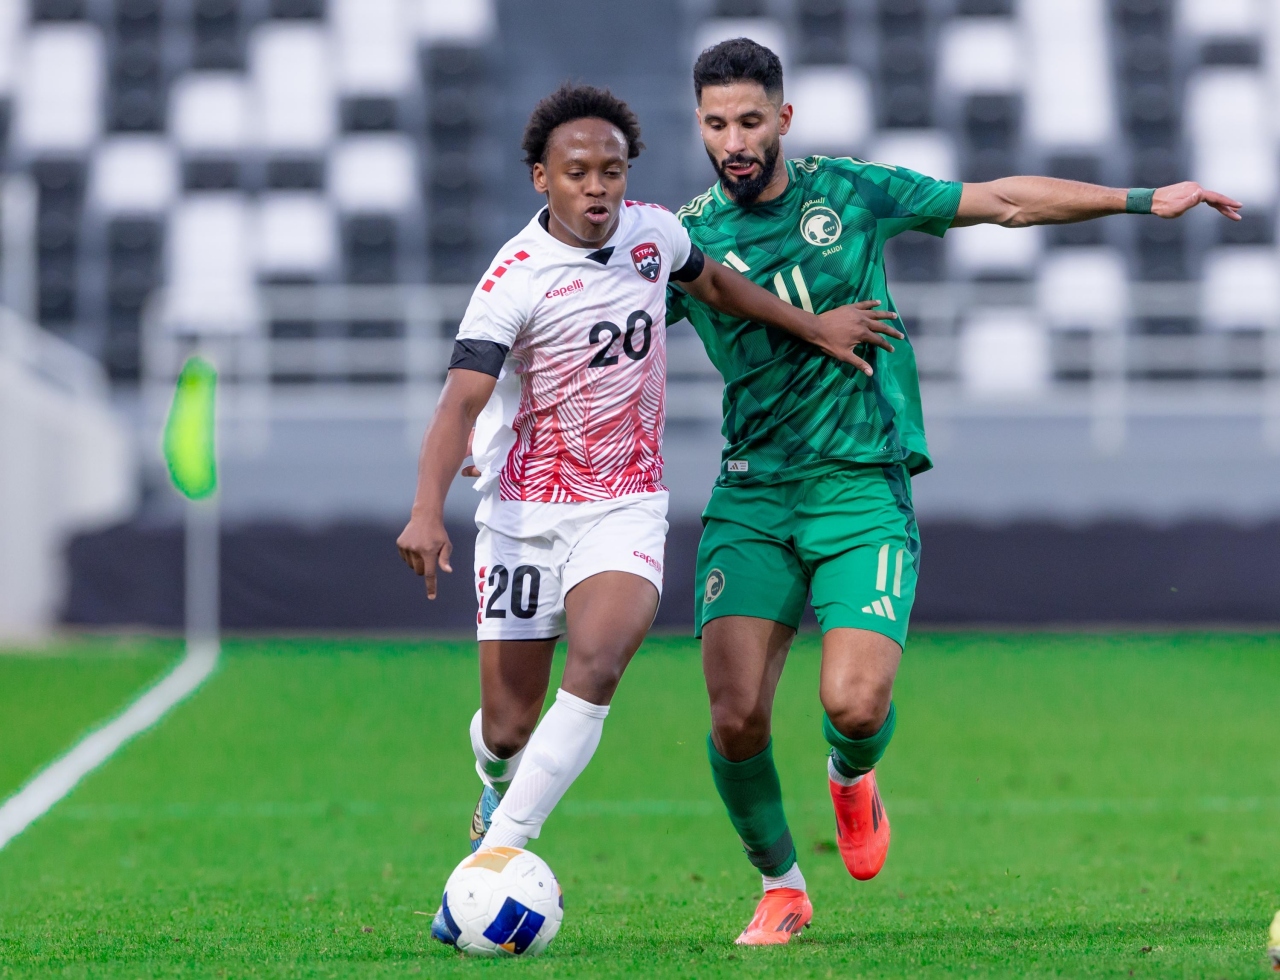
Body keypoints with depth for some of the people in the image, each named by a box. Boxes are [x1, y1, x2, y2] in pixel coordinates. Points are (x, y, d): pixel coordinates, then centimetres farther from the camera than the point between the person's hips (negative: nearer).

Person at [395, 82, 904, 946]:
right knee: (509, 726, 2)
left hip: (625, 508, 2)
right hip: (525, 510, -2)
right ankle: (500, 791, 41)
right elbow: (461, 402, -26)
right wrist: (427, 511, -40)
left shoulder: (653, 232, 0)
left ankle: (500, 850, -26)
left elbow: (713, 282, 24)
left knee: (599, 658, -27)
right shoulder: (515, 281, -16)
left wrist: (813, 326, 25)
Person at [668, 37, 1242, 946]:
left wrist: (1145, 199, 11)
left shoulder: (850, 190, 4)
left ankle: (852, 776, 20)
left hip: (865, 488, -1)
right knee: (736, 718, -13)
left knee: (855, 703, -19)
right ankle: (781, 887, 12)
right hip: (751, 495, 1)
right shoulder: (685, 238, 3)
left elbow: (1004, 201, 12)